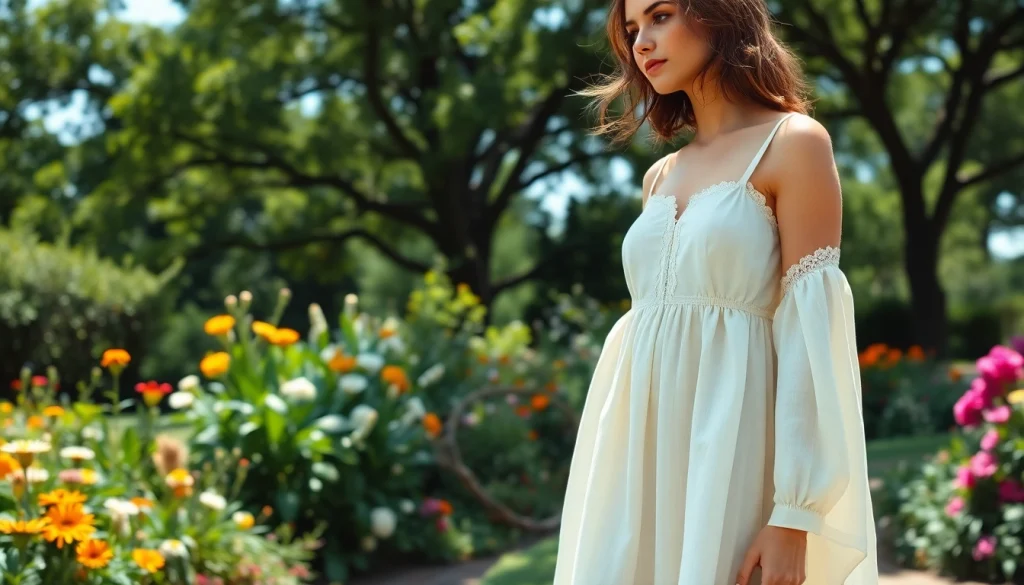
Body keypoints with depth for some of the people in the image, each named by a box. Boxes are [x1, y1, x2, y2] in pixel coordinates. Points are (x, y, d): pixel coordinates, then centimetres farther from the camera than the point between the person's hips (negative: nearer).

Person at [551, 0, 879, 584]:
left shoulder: (794, 144, -3)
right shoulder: (661, 177, 16)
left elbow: (811, 334, -10)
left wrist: (794, 514, -17)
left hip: (733, 458, -6)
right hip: (645, 459, 6)